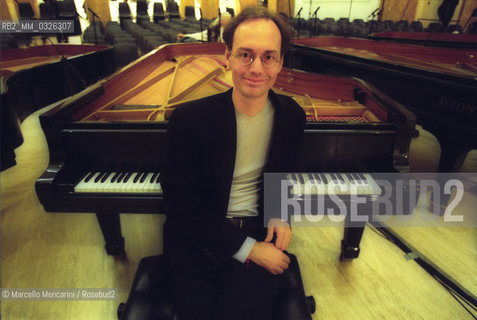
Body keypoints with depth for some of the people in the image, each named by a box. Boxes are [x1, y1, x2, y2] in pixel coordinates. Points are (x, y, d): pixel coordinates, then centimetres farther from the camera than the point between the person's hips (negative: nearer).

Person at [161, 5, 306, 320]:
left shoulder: (292, 115, -2)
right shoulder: (189, 119, -15)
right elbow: (181, 206, -14)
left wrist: (279, 215, -4)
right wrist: (248, 249, -16)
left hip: (258, 232, 2)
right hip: (198, 237, -1)